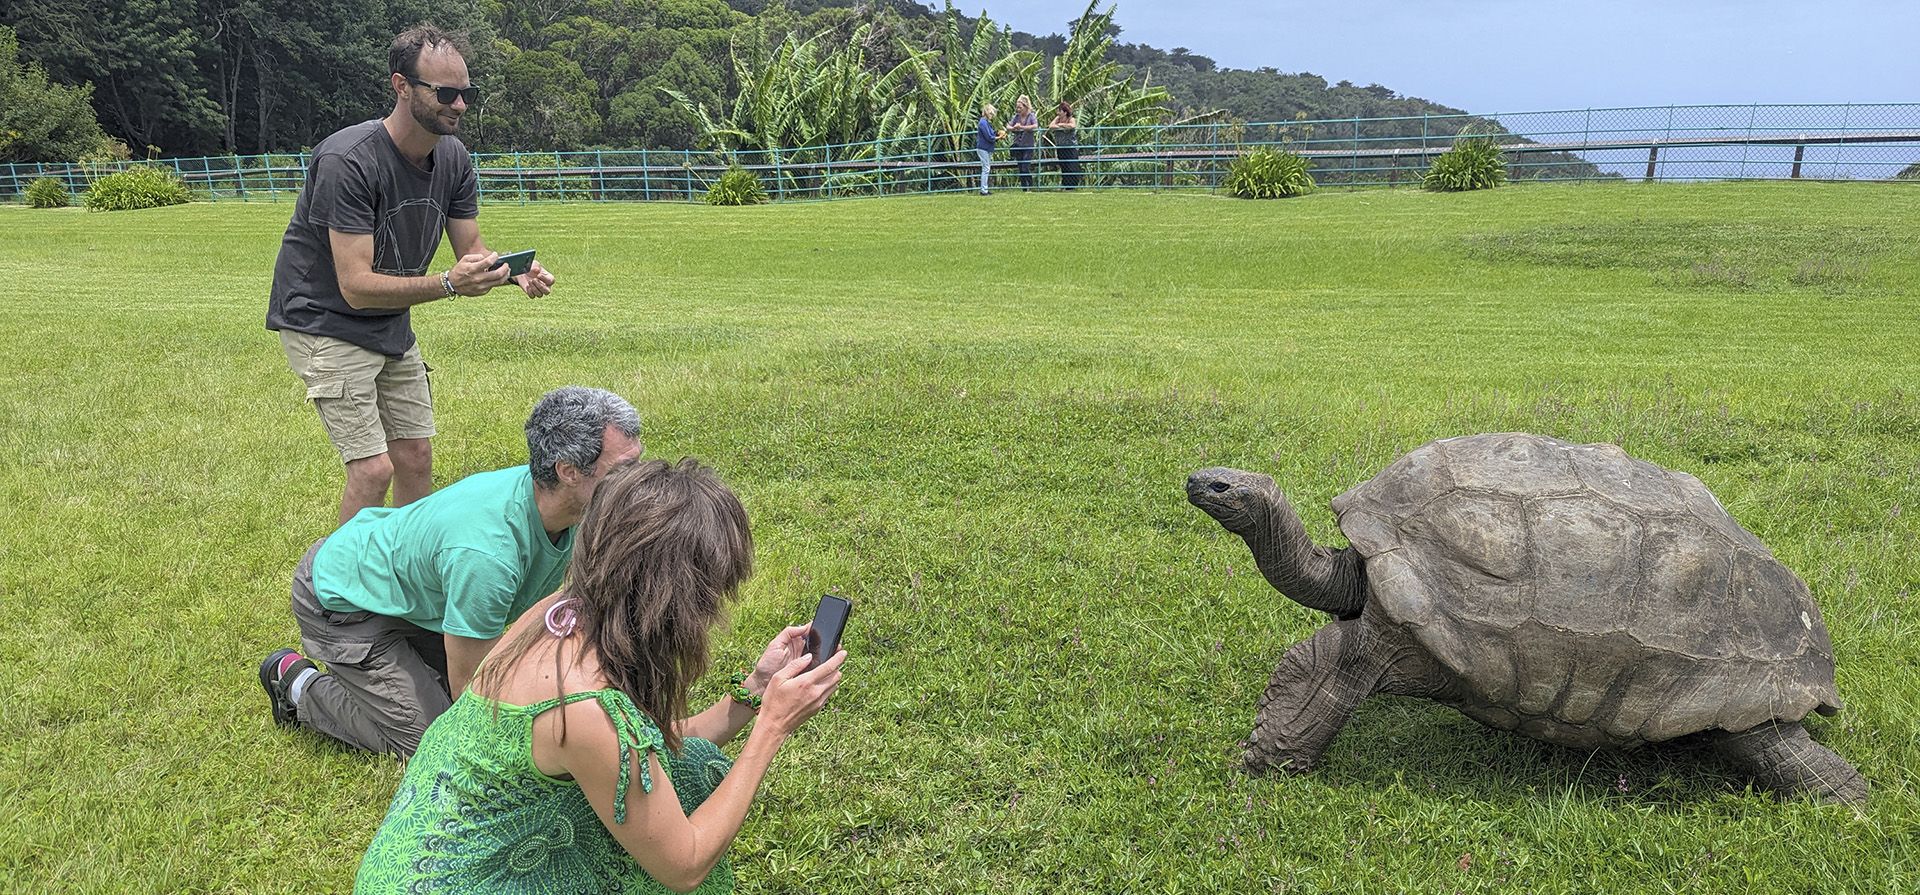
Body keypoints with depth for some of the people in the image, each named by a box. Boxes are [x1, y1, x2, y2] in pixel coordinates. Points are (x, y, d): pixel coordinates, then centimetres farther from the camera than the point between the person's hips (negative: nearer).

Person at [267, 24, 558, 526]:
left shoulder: (452, 158, -5)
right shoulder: (348, 161, -27)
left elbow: (471, 250, 1)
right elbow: (356, 287, -30)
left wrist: (513, 273, -22)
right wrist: (448, 284, -42)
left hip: (391, 326, 7)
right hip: (326, 322, -7)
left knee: (415, 458, 9)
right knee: (373, 470, -13)